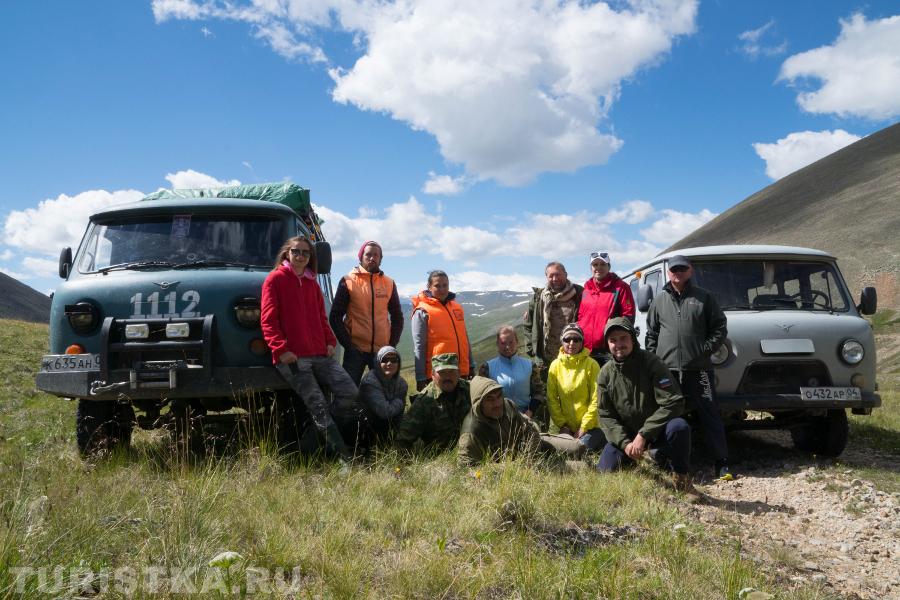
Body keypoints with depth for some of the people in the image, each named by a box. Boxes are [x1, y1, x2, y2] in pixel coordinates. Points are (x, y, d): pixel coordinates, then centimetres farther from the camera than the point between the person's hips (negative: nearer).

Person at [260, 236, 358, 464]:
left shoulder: (312, 283, 23)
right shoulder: (275, 279, 4)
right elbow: (268, 319, -4)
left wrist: (330, 341, 7)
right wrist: (281, 349, -15)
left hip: (320, 355, 6)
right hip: (292, 358, -6)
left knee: (351, 394, -5)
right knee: (318, 405, -13)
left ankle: (322, 427, 15)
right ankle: (344, 455, -11)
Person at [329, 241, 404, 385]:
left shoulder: (389, 283, 9)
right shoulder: (348, 281, 0)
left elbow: (397, 317, 15)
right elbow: (335, 316, -1)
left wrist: (392, 344, 4)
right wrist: (348, 344, -7)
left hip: (382, 350, 3)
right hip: (355, 350, -2)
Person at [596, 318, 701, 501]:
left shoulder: (651, 362, -16)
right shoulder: (606, 373, -4)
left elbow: (673, 403, -22)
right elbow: (606, 416, -2)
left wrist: (643, 435, -24)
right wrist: (625, 443, -19)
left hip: (655, 430, -3)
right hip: (624, 434, 3)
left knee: (679, 427, -35)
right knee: (605, 471, -17)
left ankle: (681, 478, -11)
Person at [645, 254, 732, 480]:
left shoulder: (704, 297, 8)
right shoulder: (660, 301, 14)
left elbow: (720, 328, 7)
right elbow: (651, 333, 16)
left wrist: (705, 349, -4)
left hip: (698, 369, -2)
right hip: (666, 370, 2)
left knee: (709, 415, -3)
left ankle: (722, 463, 1)